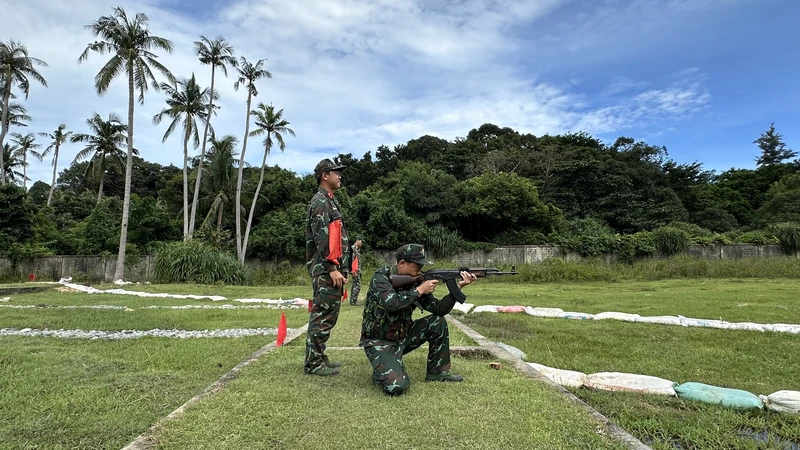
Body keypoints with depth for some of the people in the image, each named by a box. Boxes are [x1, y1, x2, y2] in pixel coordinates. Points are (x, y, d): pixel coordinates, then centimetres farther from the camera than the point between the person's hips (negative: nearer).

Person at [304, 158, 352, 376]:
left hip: (332, 269, 10)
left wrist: (341, 267, 20)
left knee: (326, 316, 14)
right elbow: (322, 238, -19)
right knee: (323, 316, -6)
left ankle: (319, 358, 22)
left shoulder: (329, 201, 21)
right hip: (326, 270, -10)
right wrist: (332, 268, -22)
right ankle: (313, 363, 2)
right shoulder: (320, 201, -10)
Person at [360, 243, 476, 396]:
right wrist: (419, 290, -25)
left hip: (403, 336, 7)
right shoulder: (381, 277, -17)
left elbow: (440, 309, -4)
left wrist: (457, 287, -16)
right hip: (379, 342, -6)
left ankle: (437, 372, 7)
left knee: (438, 321, -7)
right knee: (397, 387, -27)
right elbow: (392, 303, -36)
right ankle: (382, 371, 8)